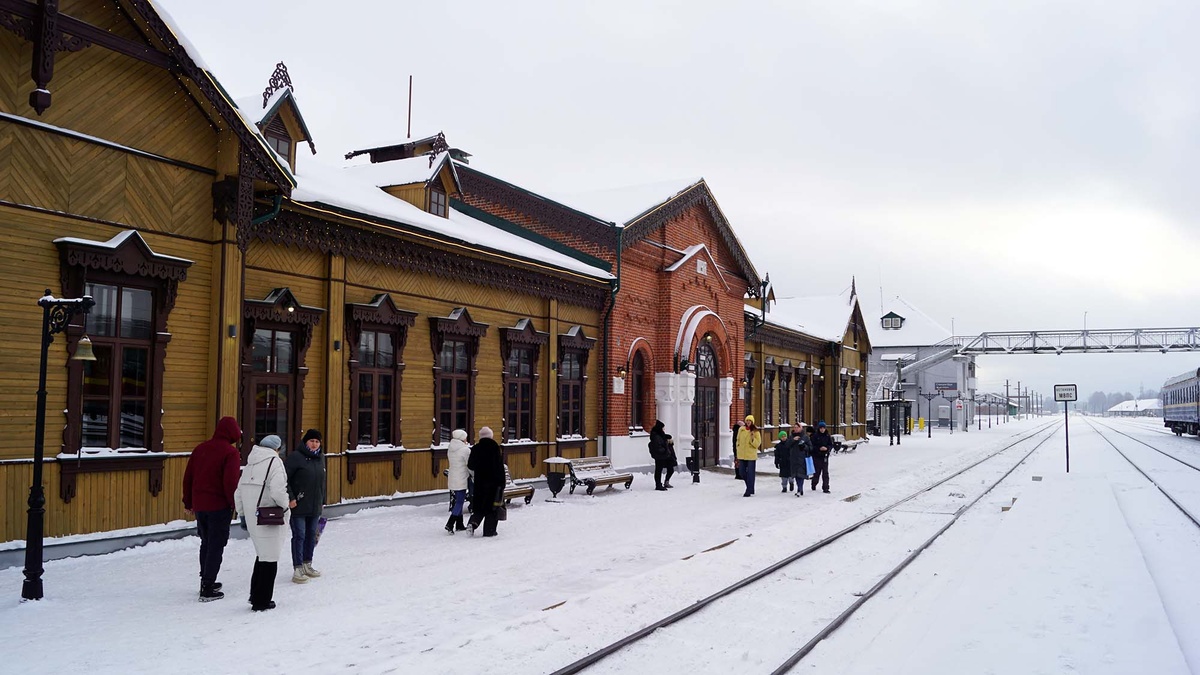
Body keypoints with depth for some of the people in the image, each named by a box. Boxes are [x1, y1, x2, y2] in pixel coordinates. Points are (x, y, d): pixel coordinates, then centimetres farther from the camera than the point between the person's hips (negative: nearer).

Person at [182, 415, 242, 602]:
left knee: (206, 543, 20)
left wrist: (188, 502, 20)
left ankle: (206, 581, 30)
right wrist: (235, 503, -8)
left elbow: (188, 477, 13)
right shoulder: (230, 452, -12)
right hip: (219, 506, -7)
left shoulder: (200, 448, 9)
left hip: (199, 505, 7)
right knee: (216, 545, 0)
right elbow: (230, 482, -19)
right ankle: (208, 589, -1)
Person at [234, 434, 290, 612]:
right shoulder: (274, 461, -11)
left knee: (262, 554, 21)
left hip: (252, 517, 8)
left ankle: (255, 595, 26)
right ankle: (262, 602, 7)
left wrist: (243, 512, 21)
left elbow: (239, 492, 13)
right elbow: (278, 491, -23)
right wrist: (285, 504, -5)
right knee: (270, 558, 2)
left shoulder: (250, 463, 12)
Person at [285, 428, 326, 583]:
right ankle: (297, 569, 1)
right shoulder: (295, 457, -12)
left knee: (311, 536, 14)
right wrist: (290, 498, -17)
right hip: (298, 506, -7)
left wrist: (322, 501, 19)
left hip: (315, 506, 7)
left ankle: (307, 565, 27)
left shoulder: (320, 457, 11)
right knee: (299, 536, -4)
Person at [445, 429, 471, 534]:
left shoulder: (450, 450, 8)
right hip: (461, 480, -8)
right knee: (459, 502, -3)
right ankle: (450, 525, -12)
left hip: (452, 479, 8)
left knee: (457, 502, 15)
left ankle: (459, 525, 22)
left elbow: (452, 463, 12)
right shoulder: (465, 450, -15)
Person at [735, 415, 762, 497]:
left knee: (750, 474, -5)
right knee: (742, 473, 11)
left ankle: (749, 491, 1)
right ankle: (750, 488, 29)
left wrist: (753, 439, -24)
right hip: (742, 455, 5)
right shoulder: (741, 429, 7)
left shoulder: (755, 431, -5)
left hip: (751, 456, -5)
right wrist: (738, 452, 14)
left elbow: (758, 444, -6)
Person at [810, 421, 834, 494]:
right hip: (817, 457, -1)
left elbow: (831, 445, 6)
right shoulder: (815, 436, -5)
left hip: (825, 456, 1)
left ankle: (825, 488, -1)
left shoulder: (827, 436, 3)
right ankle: (814, 485, 31)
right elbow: (812, 446, -6)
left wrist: (827, 448, -14)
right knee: (817, 472, 8)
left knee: (825, 473, -3)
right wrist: (819, 448, -19)